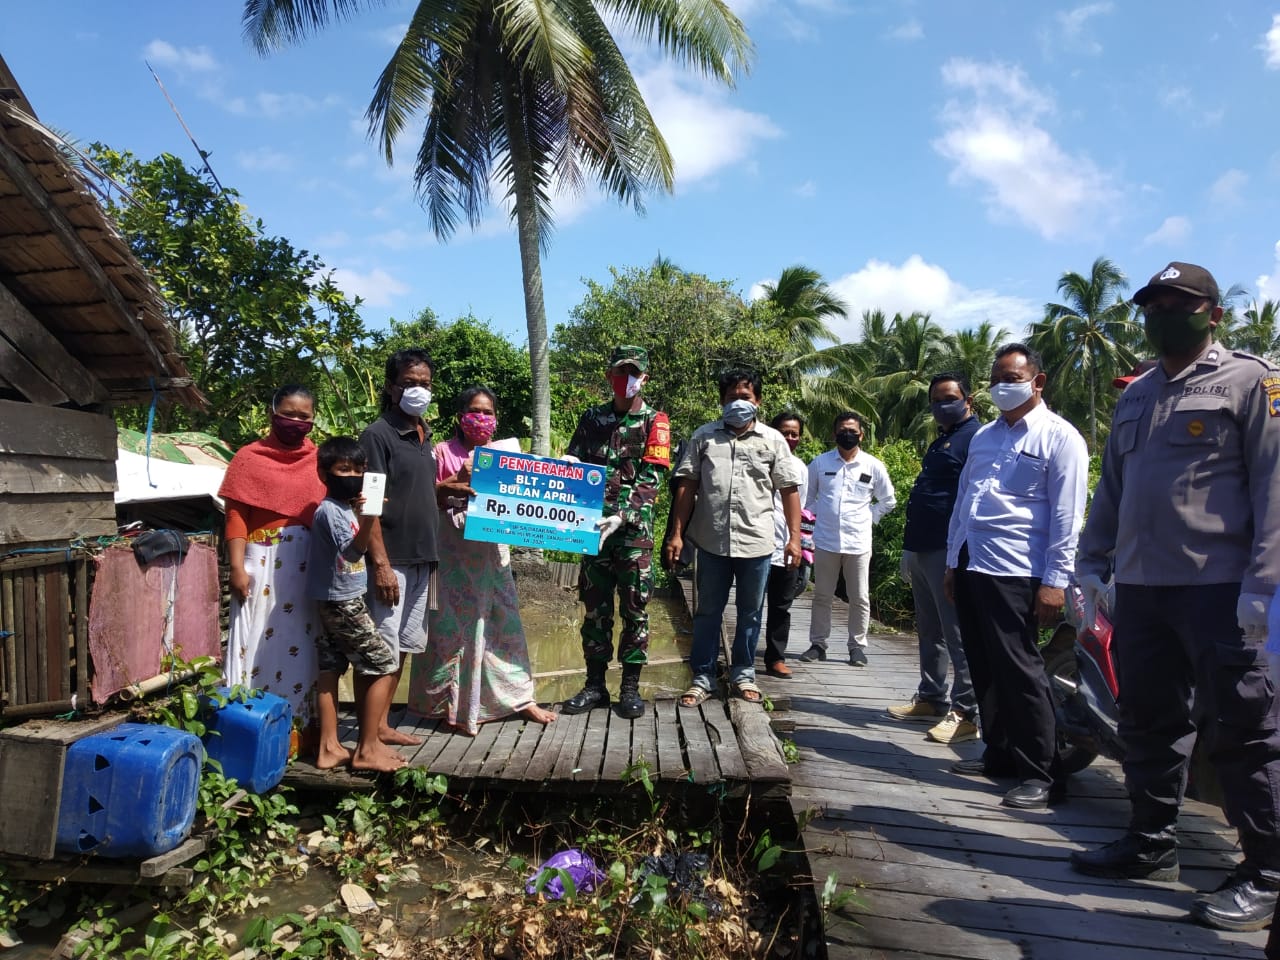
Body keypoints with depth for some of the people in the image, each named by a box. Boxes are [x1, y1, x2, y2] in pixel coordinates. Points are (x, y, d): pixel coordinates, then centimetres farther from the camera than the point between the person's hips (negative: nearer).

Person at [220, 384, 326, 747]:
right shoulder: (250, 457, 3)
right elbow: (236, 516, -2)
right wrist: (237, 567, -10)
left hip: (310, 566, 3)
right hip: (264, 564, -3)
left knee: (303, 647, 8)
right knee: (259, 646, 1)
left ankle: (305, 732, 16)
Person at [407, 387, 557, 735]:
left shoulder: (505, 451, 11)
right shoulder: (444, 451, -1)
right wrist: (458, 480, -17)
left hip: (492, 547, 4)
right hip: (454, 549, -4)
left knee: (504, 618, 9)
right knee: (457, 623, 2)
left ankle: (520, 698, 19)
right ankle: (457, 704, 15)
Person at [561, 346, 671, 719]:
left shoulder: (654, 422, 0)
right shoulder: (592, 418, 11)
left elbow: (649, 481, -10)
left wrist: (621, 517, -22)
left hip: (635, 531, -3)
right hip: (594, 527, 3)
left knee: (635, 609, 4)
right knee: (596, 609, 8)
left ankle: (631, 687, 14)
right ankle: (594, 685, 18)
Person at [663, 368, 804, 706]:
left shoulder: (773, 440, 4)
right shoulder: (704, 436, 4)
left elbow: (789, 490, 4)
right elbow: (686, 486, 3)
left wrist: (795, 537, -3)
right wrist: (676, 533, -2)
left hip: (757, 542, 0)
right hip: (712, 541, 0)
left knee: (750, 613, 12)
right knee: (707, 611, 9)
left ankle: (743, 674, 27)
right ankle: (703, 677, 20)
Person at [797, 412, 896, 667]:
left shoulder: (873, 466, 1)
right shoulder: (820, 462, 2)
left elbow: (888, 501, 12)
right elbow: (807, 496, 13)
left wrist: (869, 517, 3)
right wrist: (821, 515, 3)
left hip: (858, 542, 0)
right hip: (826, 541, 1)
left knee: (859, 598, 5)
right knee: (822, 596, 9)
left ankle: (857, 646, 18)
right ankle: (818, 643, 19)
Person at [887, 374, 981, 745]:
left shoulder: (975, 438, -8)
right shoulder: (942, 440, 21)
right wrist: (910, 548, 23)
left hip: (950, 552, -10)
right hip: (924, 550, 10)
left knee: (957, 634, -4)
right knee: (930, 632, 16)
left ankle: (964, 714, 3)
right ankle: (931, 699, 26)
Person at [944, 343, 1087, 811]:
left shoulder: (1059, 438, -3)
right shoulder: (984, 436, 18)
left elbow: (1066, 517, -8)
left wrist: (1055, 580, -13)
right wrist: (952, 561, 18)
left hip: (1015, 573, -7)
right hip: (970, 568, 7)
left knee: (1020, 672, -4)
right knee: (984, 670, 12)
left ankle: (1043, 774, 7)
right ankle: (999, 755, 25)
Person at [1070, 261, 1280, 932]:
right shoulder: (1135, 397, 19)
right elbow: (1111, 488, 19)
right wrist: (1091, 564, 14)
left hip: (1218, 588, -6)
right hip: (1140, 586, 6)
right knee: (1147, 722, 12)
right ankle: (1151, 842, 26)